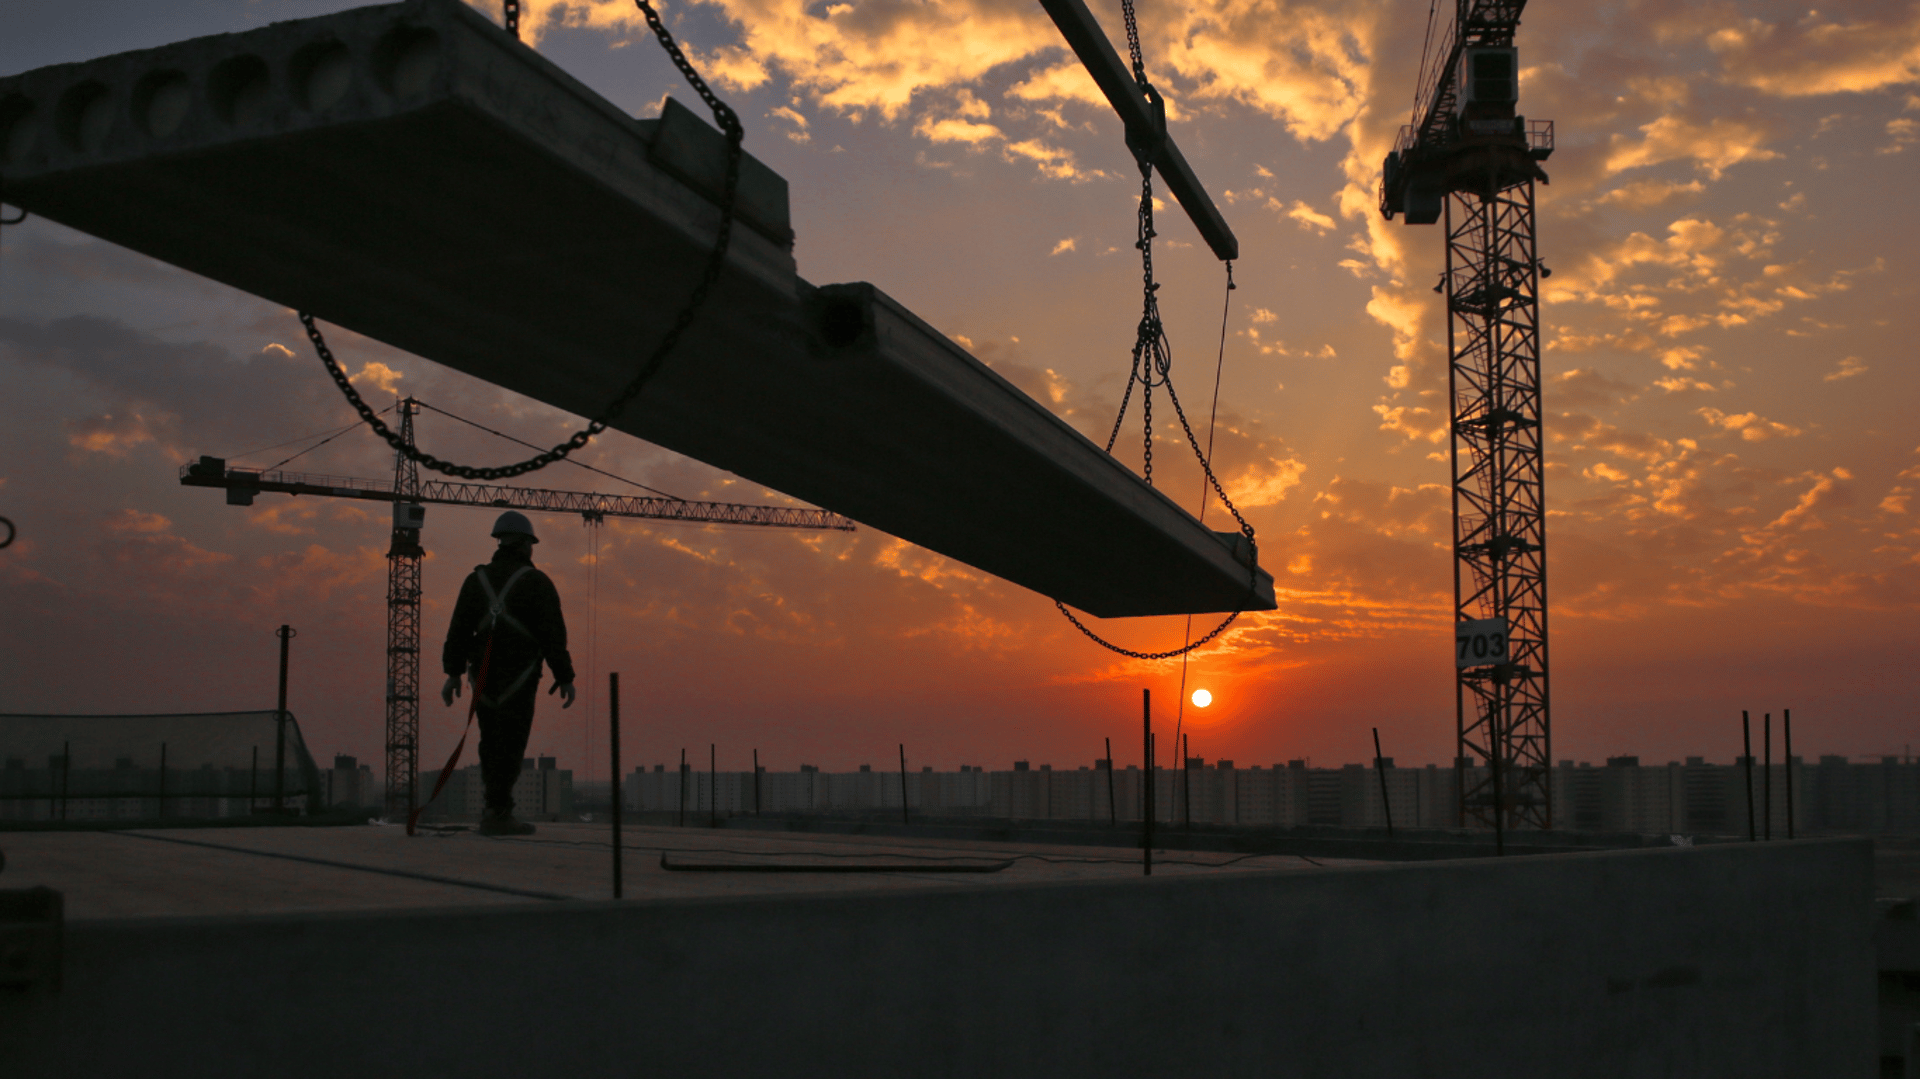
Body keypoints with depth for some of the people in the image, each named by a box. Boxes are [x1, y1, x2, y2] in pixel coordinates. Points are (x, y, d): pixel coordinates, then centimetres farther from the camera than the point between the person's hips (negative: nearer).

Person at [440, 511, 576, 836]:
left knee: (492, 742, 15)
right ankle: (498, 814, -6)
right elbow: (553, 634, -7)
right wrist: (565, 677, -2)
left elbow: (459, 629, 5)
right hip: (519, 675, -5)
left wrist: (453, 673, 7)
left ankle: (498, 808, 15)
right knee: (510, 744, -3)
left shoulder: (476, 580, 9)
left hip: (483, 675, 5)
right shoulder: (536, 582, -4)